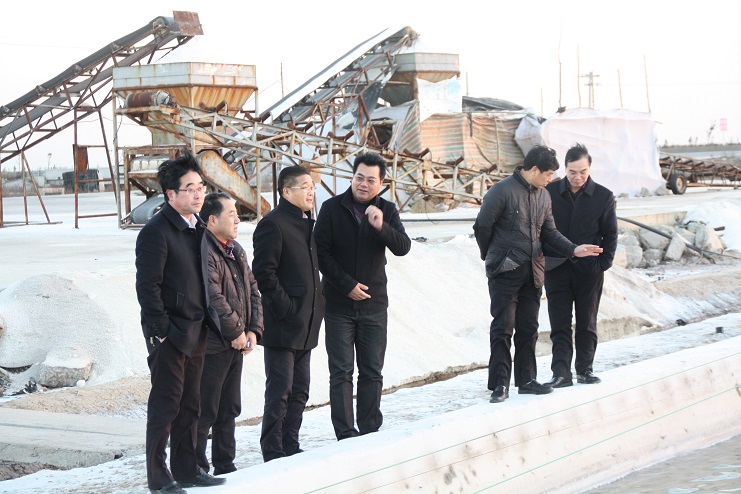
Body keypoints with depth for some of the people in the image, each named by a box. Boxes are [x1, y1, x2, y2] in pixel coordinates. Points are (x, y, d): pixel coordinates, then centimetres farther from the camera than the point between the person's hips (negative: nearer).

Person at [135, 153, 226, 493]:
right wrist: (161, 331, -18)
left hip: (196, 331, 8)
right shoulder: (156, 231, -15)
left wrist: (208, 322, 13)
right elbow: (148, 286, -17)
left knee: (190, 404, 13)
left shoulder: (198, 227, 12)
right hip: (169, 334, -8)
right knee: (165, 404, -2)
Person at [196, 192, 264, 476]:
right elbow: (213, 298, -23)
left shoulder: (236, 250, 15)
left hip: (236, 344, 9)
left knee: (229, 409, 16)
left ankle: (225, 466, 26)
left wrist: (253, 330, 3)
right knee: (205, 412, -3)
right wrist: (237, 332, -15)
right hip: (212, 345, -9)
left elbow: (252, 290, 15)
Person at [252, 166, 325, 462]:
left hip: (304, 326, 9)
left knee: (299, 391, 13)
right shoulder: (273, 224, -12)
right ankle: (273, 454, 2)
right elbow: (263, 273, -16)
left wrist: (316, 303, 13)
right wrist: (286, 307, -17)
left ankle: (290, 447, 22)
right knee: (279, 392, -4)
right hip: (282, 326, -9)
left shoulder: (307, 223, 16)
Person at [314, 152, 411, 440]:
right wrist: (347, 285, -10)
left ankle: (369, 432, 13)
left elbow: (403, 248, -7)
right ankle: (345, 435, -2)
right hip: (339, 304, -2)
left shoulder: (386, 211, 5)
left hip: (374, 304, 3)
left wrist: (382, 226, -25)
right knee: (341, 372, -3)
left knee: (372, 371, 6)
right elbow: (321, 253, -4)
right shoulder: (332, 208, -2)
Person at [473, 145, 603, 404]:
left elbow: (549, 232, 15)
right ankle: (500, 384, 0)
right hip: (505, 271, -7)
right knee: (503, 327, -4)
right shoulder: (502, 191, -13)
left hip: (532, 272, 7)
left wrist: (573, 249, 0)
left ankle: (526, 380, 19)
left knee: (528, 328, 10)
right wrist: (492, 256, 6)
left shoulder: (543, 196, 11)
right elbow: (482, 226, -6)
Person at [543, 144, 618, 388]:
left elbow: (610, 234, 5)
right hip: (556, 268, 0)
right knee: (560, 324, -1)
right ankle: (561, 372, -2)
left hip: (589, 270, 0)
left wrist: (603, 264, -4)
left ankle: (585, 369, 18)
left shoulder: (603, 196, 1)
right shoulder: (549, 192, 1)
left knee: (587, 323, 8)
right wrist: (542, 259, -2)